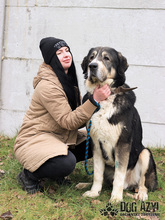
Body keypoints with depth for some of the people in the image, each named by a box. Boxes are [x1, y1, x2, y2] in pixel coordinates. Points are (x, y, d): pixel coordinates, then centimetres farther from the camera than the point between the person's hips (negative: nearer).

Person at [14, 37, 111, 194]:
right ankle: (29, 175, -5)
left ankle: (55, 168, 12)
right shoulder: (47, 86, -21)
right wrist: (94, 100, -31)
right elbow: (68, 121, -24)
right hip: (34, 139, -9)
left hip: (59, 137, 9)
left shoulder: (68, 78, 8)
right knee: (67, 163, -34)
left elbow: (75, 116, 12)